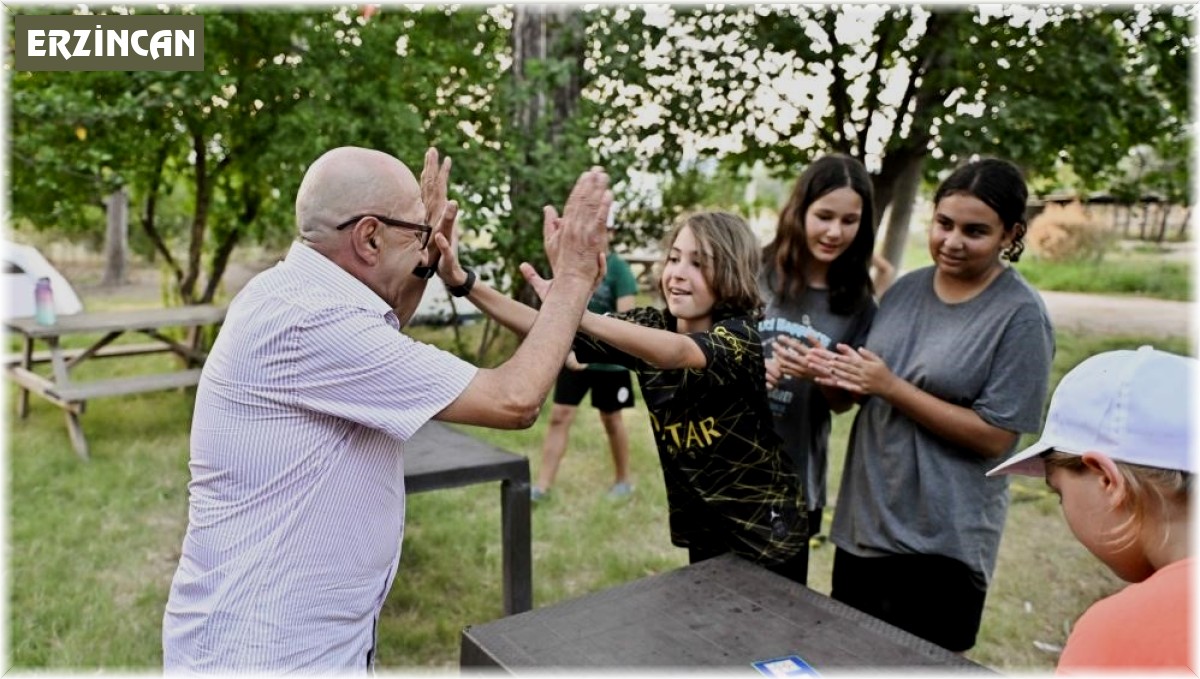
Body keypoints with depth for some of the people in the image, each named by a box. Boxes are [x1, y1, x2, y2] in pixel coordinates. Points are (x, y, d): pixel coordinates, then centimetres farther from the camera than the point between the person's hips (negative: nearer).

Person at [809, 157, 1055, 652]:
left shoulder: (1021, 315, -13)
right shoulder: (905, 289, 3)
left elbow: (994, 437, -17)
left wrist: (890, 387, -21)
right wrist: (838, 376, -13)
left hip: (943, 541, -5)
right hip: (862, 520, 6)